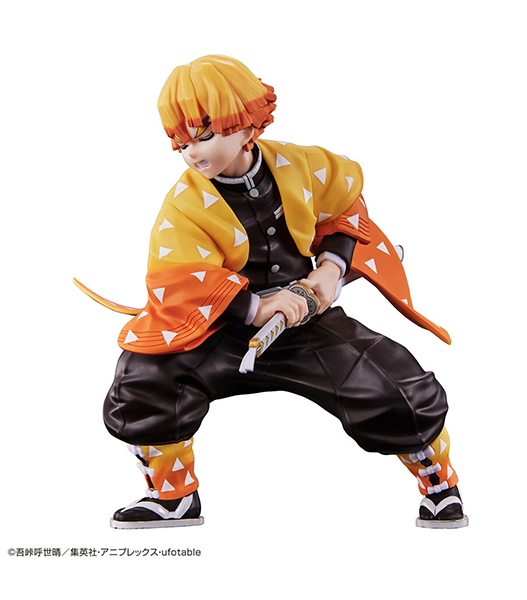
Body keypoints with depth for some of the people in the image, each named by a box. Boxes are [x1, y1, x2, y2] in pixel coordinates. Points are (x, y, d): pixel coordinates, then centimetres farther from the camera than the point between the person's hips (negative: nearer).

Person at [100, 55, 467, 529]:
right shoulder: (185, 205, -11)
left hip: (307, 315, 1)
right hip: (221, 330, 0)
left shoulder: (298, 167, -4)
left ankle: (438, 481, 18)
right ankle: (174, 497, 6)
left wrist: (332, 267, -2)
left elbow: (347, 205, 14)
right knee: (142, 387, -23)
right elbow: (175, 286, -21)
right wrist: (254, 307, -29)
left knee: (402, 391, -15)